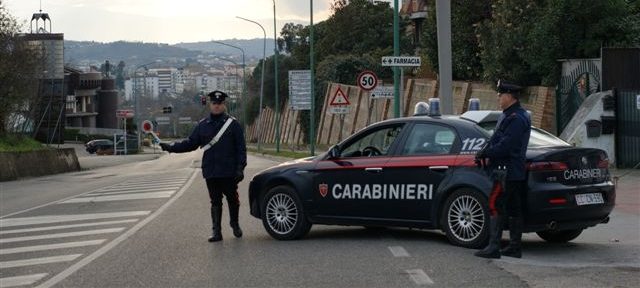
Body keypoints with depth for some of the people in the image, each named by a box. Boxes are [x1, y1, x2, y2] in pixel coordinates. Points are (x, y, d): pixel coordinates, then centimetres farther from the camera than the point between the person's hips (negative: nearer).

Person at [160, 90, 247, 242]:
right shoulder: (202, 125, 8)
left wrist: (240, 167, -10)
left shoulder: (233, 123, -2)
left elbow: (241, 148, -3)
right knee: (215, 201, 7)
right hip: (210, 172, 3)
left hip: (229, 172, -2)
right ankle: (216, 231, 10)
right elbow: (190, 143, 9)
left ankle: (235, 224, 31)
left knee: (232, 199, 9)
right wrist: (171, 147, -2)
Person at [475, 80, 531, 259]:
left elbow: (505, 146, -23)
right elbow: (498, 140, 22)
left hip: (507, 172, -11)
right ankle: (515, 247, 17)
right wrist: (485, 152, 7)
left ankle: (493, 247, -12)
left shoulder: (516, 119, -17)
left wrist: (485, 153, -13)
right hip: (514, 172, 11)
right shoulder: (509, 116, 18)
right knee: (514, 210, 12)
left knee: (495, 206, -10)